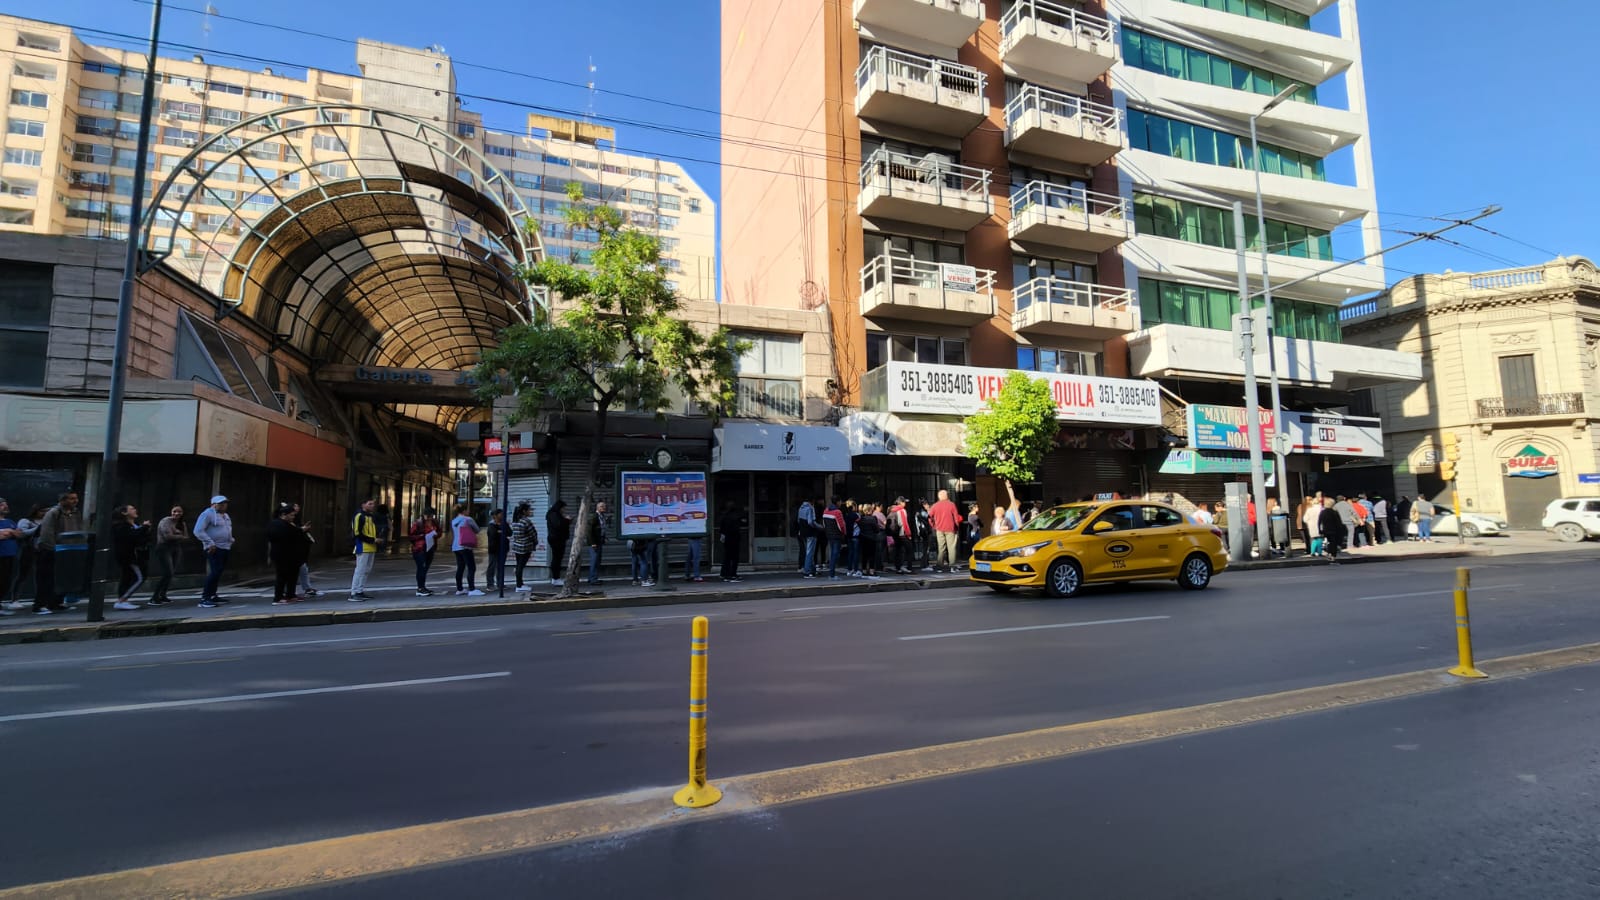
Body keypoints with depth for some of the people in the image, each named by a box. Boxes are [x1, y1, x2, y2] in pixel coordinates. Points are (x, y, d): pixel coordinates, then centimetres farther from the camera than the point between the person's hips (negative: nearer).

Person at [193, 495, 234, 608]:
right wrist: (210, 543, -21)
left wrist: (231, 540, 15)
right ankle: (204, 599, -14)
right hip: (215, 548, -9)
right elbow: (198, 531, -17)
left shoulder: (225, 515, 18)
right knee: (215, 572, -17)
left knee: (218, 573, 12)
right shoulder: (207, 514, -10)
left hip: (225, 548, 9)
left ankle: (212, 596, 20)